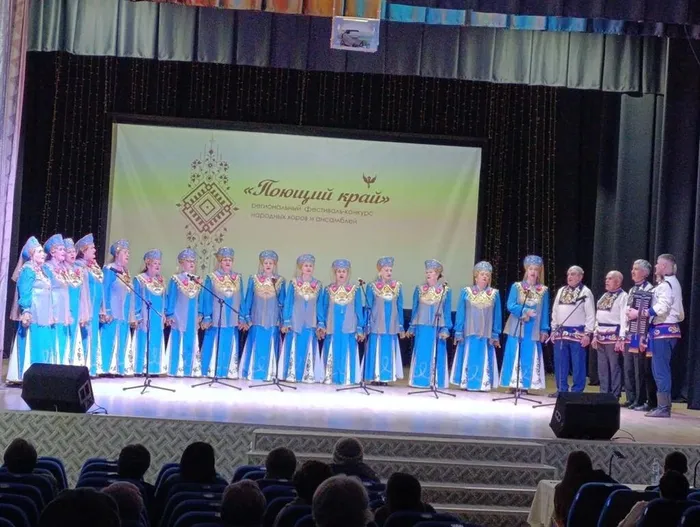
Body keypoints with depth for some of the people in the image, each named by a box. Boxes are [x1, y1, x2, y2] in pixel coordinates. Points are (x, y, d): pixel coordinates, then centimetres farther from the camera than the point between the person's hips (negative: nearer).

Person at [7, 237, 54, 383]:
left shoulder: (41, 270, 17)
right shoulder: (28, 270, -9)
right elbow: (24, 293, -16)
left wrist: (49, 314, 20)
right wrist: (26, 312, -24)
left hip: (43, 315, 9)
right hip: (33, 315, -9)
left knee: (42, 346, 9)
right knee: (32, 345, -8)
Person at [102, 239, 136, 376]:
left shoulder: (126, 272, 18)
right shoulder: (110, 269, -4)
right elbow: (105, 291, -10)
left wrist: (132, 316, 16)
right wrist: (106, 312, -17)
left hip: (124, 314, 8)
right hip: (113, 313, -8)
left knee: (122, 343, 6)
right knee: (111, 340, -9)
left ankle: (120, 368, 9)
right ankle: (109, 369, -7)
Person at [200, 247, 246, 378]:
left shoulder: (238, 278, 9)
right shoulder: (211, 277, 0)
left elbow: (241, 299, 10)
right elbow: (207, 299, -1)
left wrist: (241, 318, 6)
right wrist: (206, 318, -6)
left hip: (232, 319, 3)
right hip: (216, 319, -3)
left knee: (230, 345, 5)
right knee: (215, 345, -1)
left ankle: (230, 371, 11)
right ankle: (212, 371, 6)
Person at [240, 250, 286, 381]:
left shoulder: (280, 281, 5)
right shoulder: (254, 279, 5)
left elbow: (282, 302, 6)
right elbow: (248, 299, 7)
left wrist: (284, 321, 2)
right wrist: (247, 318, 2)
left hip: (272, 320, 0)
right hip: (257, 319, 0)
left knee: (270, 346, 1)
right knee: (256, 346, -1)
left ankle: (269, 373, 6)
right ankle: (253, 373, 5)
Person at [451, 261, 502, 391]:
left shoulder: (494, 294, 6)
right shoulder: (466, 292, 2)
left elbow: (497, 315, 7)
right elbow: (460, 313, 3)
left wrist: (496, 335, 4)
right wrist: (458, 332, -1)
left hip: (486, 334, 1)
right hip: (469, 333, -1)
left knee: (483, 359, 2)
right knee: (468, 358, 2)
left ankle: (482, 384, 6)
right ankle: (466, 383, 8)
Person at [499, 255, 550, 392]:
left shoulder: (543, 290, 6)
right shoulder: (516, 287, 3)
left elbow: (545, 312, 6)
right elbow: (510, 306, -5)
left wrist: (544, 330, 1)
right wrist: (525, 311, -19)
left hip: (533, 331, 1)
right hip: (517, 329, -1)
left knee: (529, 358, 1)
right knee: (514, 357, -1)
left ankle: (525, 385, 6)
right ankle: (512, 384, 3)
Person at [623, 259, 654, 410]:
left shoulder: (649, 289, -9)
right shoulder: (631, 290, 18)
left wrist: (644, 337, -18)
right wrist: (624, 334, 16)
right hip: (629, 334, 8)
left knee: (641, 370, -4)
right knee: (629, 369, 10)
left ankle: (642, 401, 2)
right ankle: (632, 399, 18)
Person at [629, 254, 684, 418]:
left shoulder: (666, 284, -13)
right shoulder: (671, 283, 19)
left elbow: (662, 307, -23)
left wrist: (639, 313, -19)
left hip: (663, 330, -10)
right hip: (666, 330, 10)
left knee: (661, 370, -8)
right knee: (660, 369, 14)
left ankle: (663, 408, -7)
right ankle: (663, 405, 18)